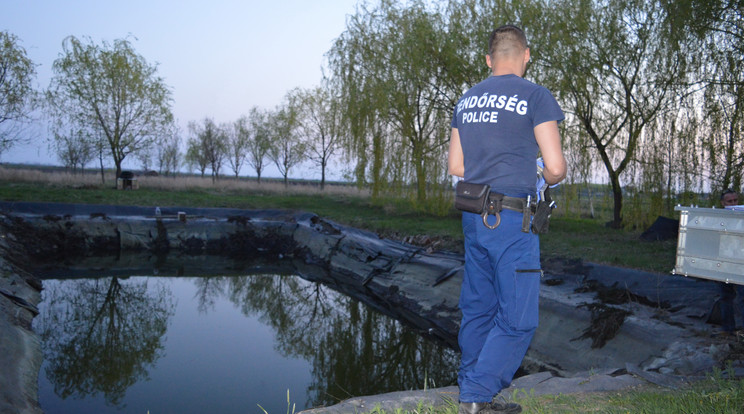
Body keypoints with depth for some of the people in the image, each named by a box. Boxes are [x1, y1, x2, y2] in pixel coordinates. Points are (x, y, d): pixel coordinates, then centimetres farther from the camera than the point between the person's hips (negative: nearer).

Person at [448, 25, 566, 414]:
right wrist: (548, 178, 12)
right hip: (512, 220, -7)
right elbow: (556, 166, -10)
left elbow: (455, 166, 14)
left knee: (477, 309, 14)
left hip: (473, 216, 7)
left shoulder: (466, 100, 12)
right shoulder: (534, 96, -6)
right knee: (517, 318, 2)